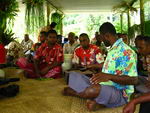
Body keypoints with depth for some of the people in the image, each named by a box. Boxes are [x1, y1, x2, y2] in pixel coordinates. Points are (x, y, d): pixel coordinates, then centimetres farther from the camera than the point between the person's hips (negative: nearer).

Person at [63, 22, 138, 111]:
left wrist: (109, 76, -34)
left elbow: (133, 80, -23)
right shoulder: (112, 50, 13)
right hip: (103, 87, 9)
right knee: (73, 77, 3)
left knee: (94, 89, -37)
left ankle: (71, 93, -10)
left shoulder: (126, 51, -16)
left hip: (119, 93, -8)